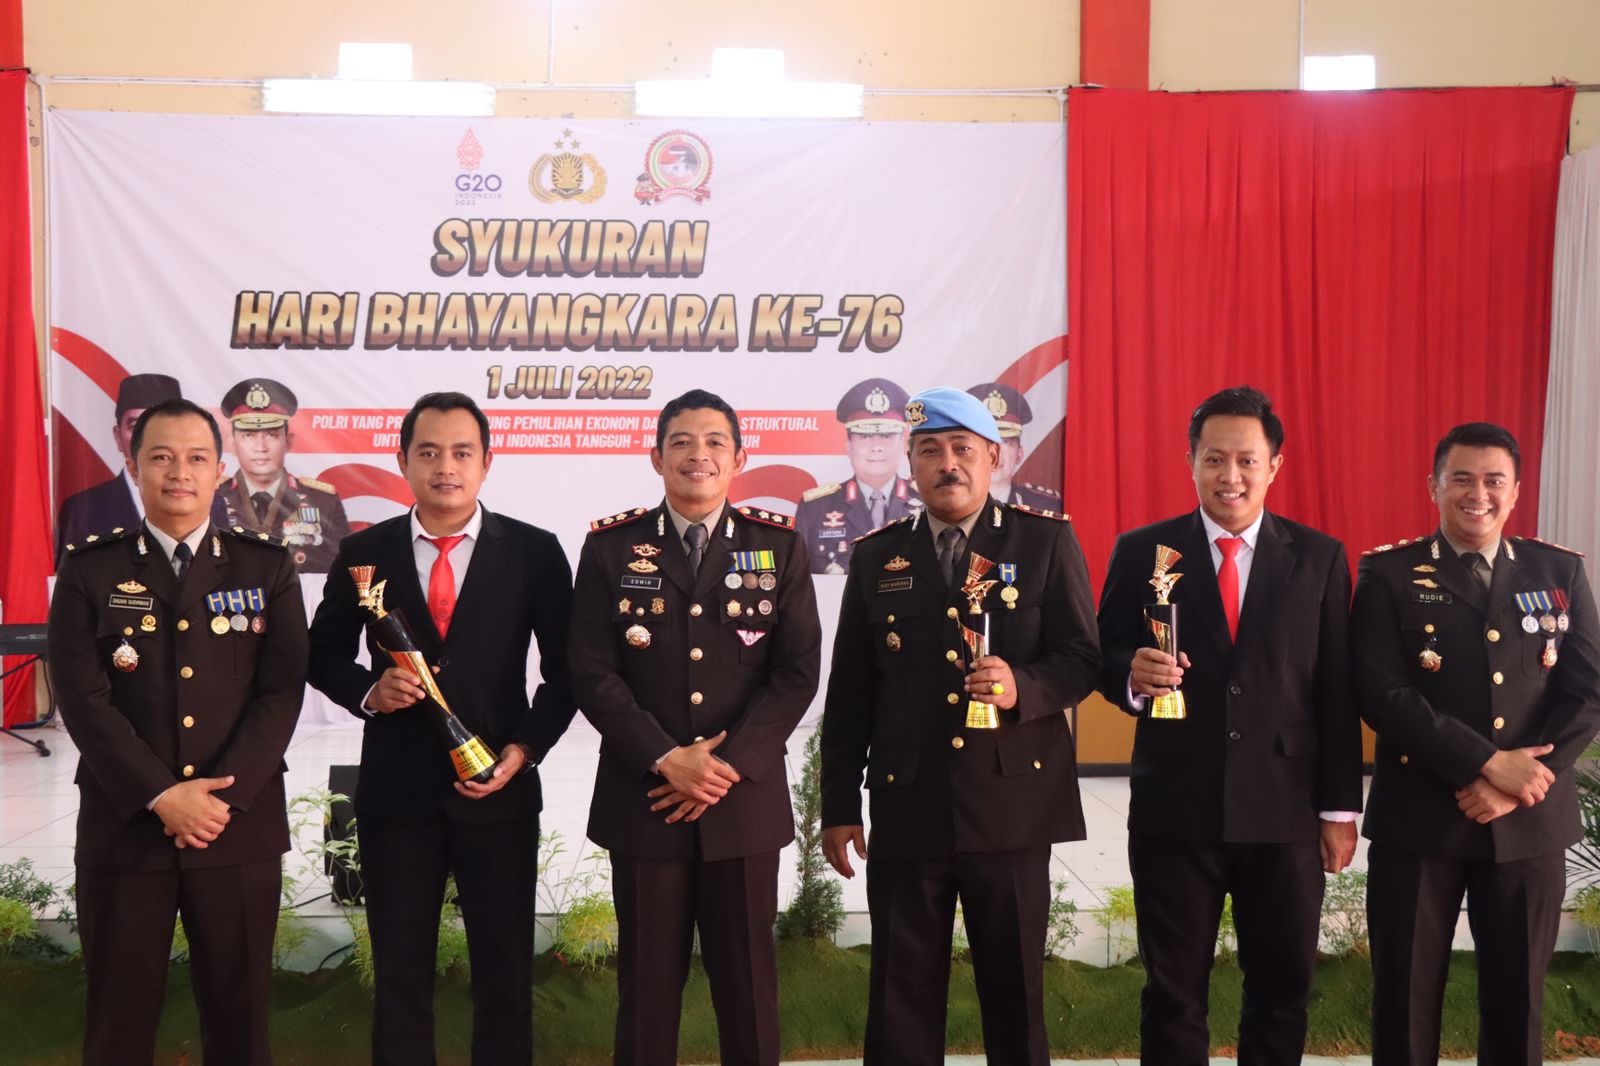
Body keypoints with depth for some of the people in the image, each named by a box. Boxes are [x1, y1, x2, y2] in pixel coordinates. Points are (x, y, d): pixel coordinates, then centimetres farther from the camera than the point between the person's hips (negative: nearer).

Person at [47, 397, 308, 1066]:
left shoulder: (267, 569, 5)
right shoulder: (89, 571, 3)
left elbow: (281, 692, -3)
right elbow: (82, 699, -6)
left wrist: (222, 797, -13)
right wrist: (162, 796, -15)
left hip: (241, 828, 1)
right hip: (123, 827, 0)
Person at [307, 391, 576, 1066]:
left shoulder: (534, 552, -2)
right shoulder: (363, 552, 2)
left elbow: (566, 669, 1)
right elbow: (323, 655, 10)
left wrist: (524, 749, -11)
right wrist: (368, 691, -10)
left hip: (499, 790, -1)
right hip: (396, 792, 1)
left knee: (505, 967, 9)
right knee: (399, 969, 11)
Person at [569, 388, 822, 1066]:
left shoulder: (778, 545, 4)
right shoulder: (611, 546, 2)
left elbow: (797, 672, -2)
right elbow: (593, 673, -3)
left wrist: (729, 764, -11)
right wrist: (665, 760, -13)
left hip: (746, 799, 1)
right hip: (642, 799, 0)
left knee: (747, 979, 7)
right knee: (648, 980, 7)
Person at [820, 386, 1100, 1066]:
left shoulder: (1046, 542, 3)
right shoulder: (877, 556, 9)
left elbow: (1081, 659, 0)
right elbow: (849, 694, 9)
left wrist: (1021, 686, -21)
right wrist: (839, 807, 6)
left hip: (1010, 804, -1)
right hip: (906, 807, 2)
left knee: (1014, 986, 7)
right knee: (903, 991, 6)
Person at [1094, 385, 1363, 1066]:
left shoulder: (1319, 558, 3)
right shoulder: (1142, 552, 1)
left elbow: (1337, 694, 3)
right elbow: (1105, 661, 4)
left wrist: (1340, 808, 2)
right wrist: (1132, 675, -19)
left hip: (1285, 812, 1)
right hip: (1174, 809, -1)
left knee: (1283, 987, 11)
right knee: (1173, 990, 10)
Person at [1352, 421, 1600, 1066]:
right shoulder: (1389, 574, -3)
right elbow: (1383, 695, -13)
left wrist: (1514, 786, -13)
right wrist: (1489, 764, -19)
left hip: (1529, 822, 2)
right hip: (1419, 819, -2)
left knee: (1518, 997, 13)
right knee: (1406, 995, 7)